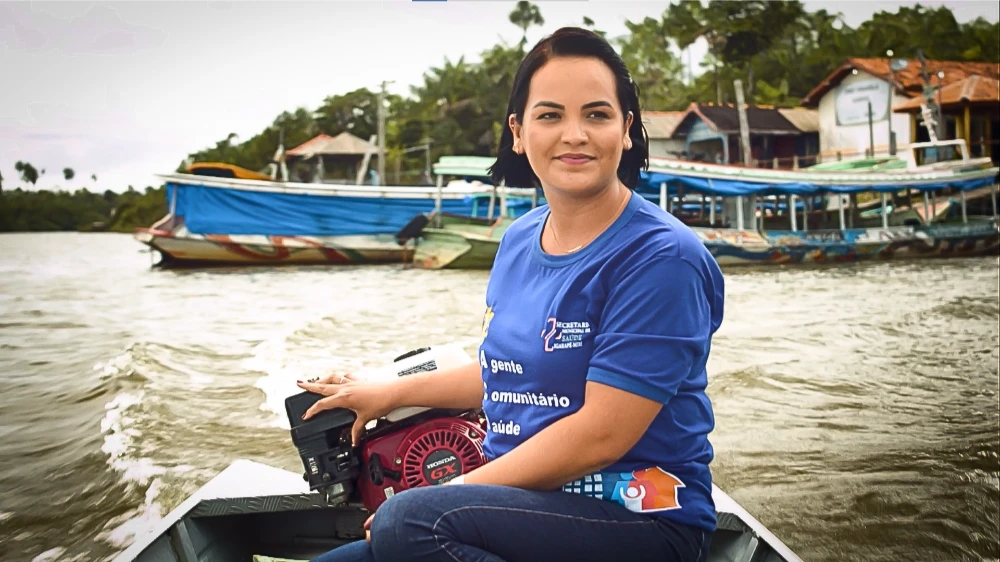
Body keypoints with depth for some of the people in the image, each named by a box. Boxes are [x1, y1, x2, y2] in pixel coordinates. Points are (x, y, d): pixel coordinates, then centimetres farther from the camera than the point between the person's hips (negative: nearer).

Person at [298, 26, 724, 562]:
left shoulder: (661, 258, -16)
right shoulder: (519, 240, 6)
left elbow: (600, 435, -20)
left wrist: (455, 493, -15)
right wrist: (389, 392, 22)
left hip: (643, 515, -6)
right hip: (523, 504, 6)